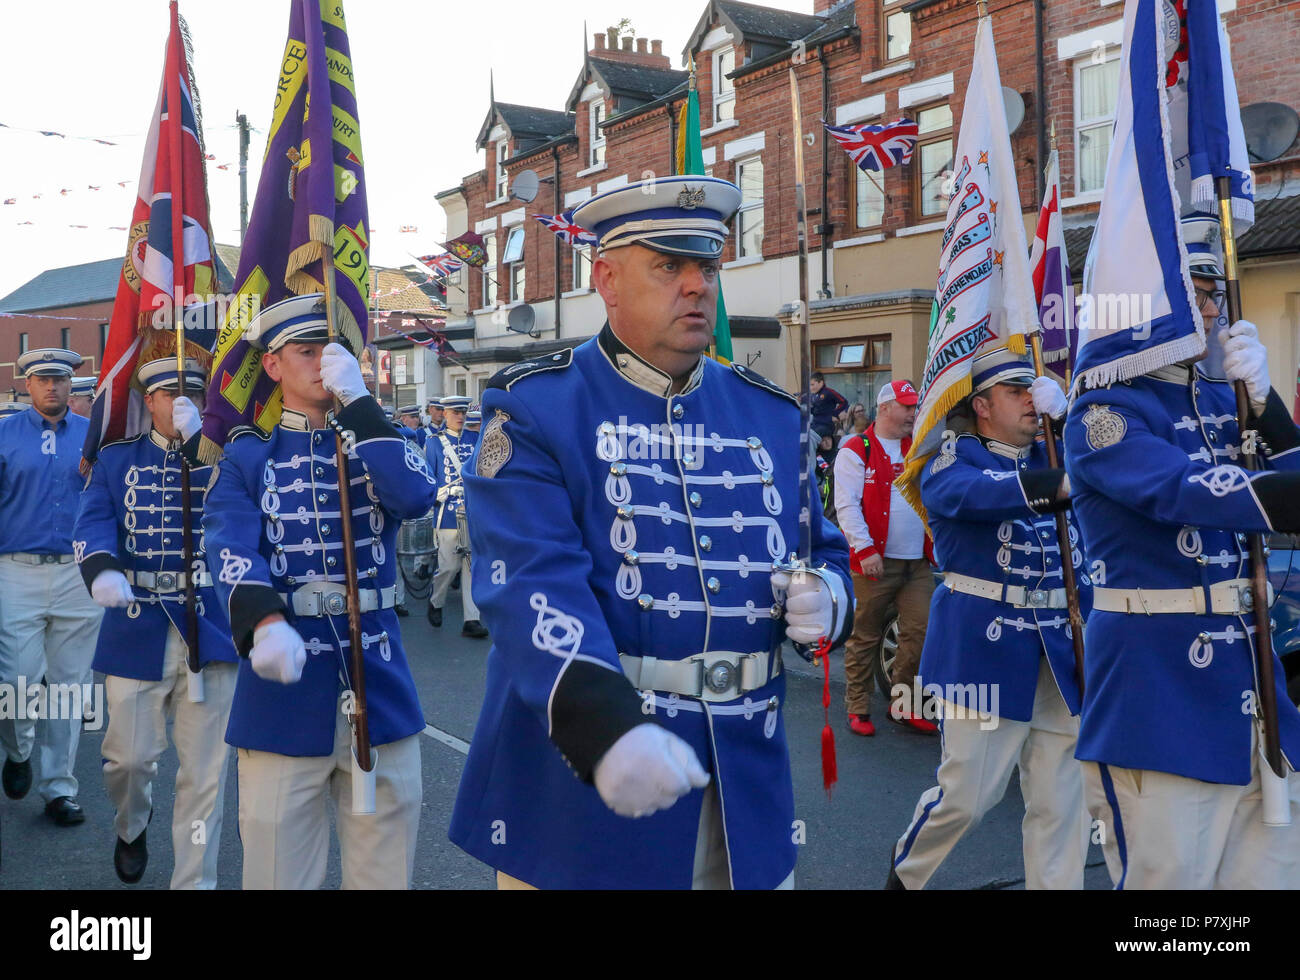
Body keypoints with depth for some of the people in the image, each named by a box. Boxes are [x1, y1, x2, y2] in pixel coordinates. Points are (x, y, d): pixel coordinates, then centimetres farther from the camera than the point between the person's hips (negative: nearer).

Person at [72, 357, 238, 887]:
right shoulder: (117, 458, 8)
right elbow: (94, 522, -6)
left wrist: (199, 441, -17)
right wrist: (102, 570, -26)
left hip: (210, 628, 0)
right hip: (137, 628, 1)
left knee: (206, 769, 3)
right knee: (129, 756, 8)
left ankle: (195, 881, 14)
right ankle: (131, 826, 42)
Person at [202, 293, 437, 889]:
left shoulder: (377, 442, 10)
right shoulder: (248, 456, 5)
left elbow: (416, 498, -12)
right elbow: (232, 547, -13)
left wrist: (357, 400, -13)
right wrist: (264, 623, -33)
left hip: (378, 681, 2)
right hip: (283, 675, -1)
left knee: (385, 863, 11)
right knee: (279, 863, 8)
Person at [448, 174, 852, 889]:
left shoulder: (767, 413, 9)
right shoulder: (537, 408, -8)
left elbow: (821, 548, 16)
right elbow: (532, 583, -21)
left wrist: (825, 596, -9)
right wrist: (604, 724, -37)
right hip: (578, 783, -5)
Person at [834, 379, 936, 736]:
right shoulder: (857, 451, -2)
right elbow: (846, 504, -10)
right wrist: (864, 548, -18)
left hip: (918, 562, 5)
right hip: (875, 561, -5)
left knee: (919, 632, 1)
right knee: (866, 636, 2)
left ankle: (903, 706, 16)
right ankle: (857, 709, 13)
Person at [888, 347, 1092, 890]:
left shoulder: (1053, 457, 15)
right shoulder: (954, 458, -5)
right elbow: (970, 492, -26)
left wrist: (1062, 413, -8)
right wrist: (1065, 485, -40)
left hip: (1060, 649, 5)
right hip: (983, 645, -5)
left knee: (1062, 801, 6)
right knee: (967, 793, 2)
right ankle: (905, 874, 29)